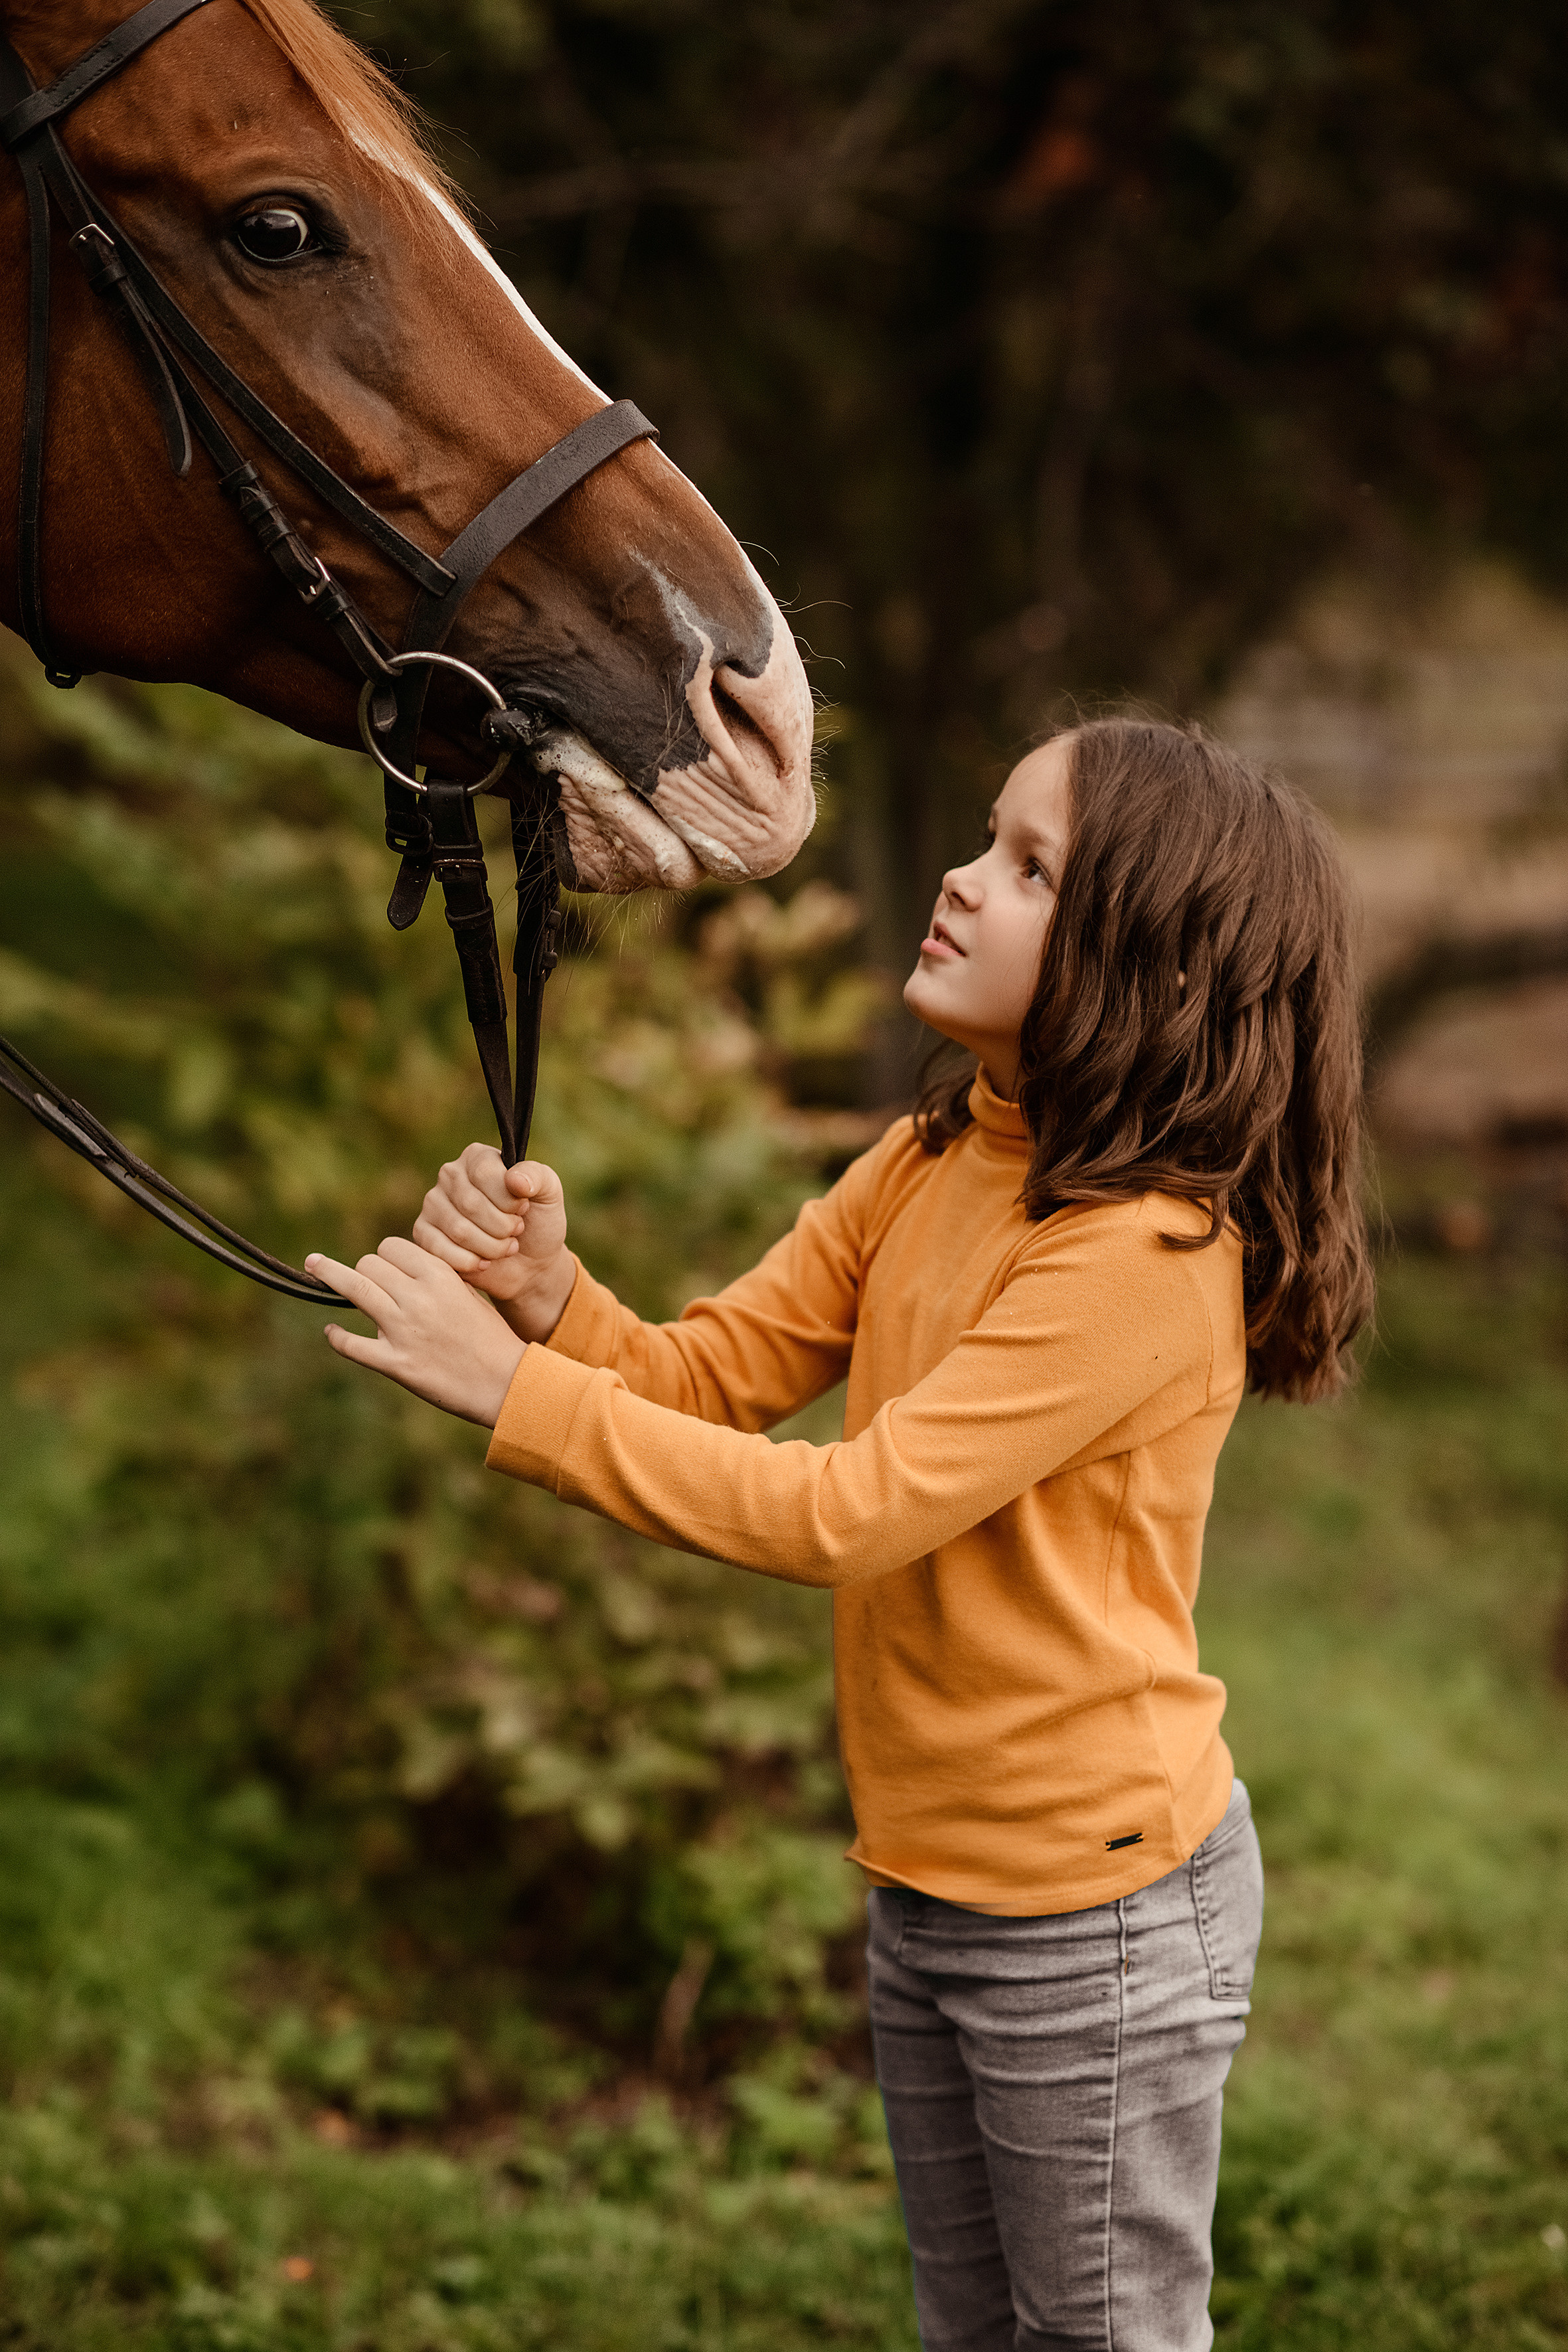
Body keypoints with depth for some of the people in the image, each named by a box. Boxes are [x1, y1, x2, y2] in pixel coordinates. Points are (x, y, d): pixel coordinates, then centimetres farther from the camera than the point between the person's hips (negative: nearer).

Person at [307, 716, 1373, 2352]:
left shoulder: (1149, 1252, -25)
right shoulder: (934, 1164, 2)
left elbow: (845, 1513, -29)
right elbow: (709, 1376, 2)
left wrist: (511, 1390, -28)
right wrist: (548, 1297, -19)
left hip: (1095, 1902, -8)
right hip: (926, 1876, 8)